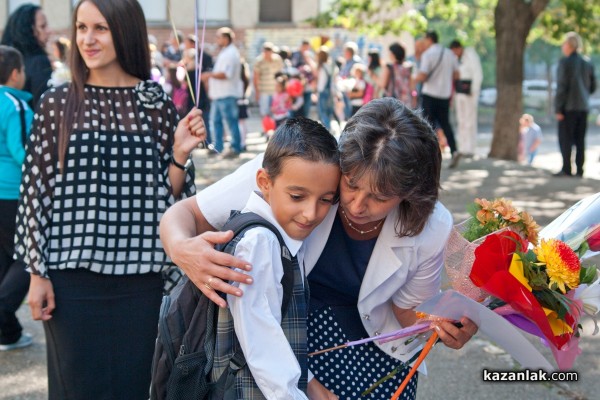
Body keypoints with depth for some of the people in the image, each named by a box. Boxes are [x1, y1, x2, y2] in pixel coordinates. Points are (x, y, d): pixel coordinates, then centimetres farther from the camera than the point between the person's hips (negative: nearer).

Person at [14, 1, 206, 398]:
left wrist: (179, 153, -11)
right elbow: (35, 189, 2)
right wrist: (37, 272, -1)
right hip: (72, 273, -1)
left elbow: (168, 194, 7)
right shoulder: (57, 103, 1)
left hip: (138, 275, 1)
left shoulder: (157, 105, 3)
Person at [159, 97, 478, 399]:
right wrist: (181, 250, -42)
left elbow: (409, 310, -3)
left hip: (373, 358, 1)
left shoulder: (432, 229, -19)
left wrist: (443, 325, -25)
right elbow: (183, 214, -19)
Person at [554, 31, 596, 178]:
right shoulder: (587, 63, 8)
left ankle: (566, 169, -4)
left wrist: (558, 108, -11)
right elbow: (593, 87, 11)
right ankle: (580, 169, 8)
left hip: (569, 107, -6)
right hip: (584, 107, 6)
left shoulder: (565, 62, -11)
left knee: (565, 139, -1)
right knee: (580, 140, 8)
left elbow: (561, 87, -14)